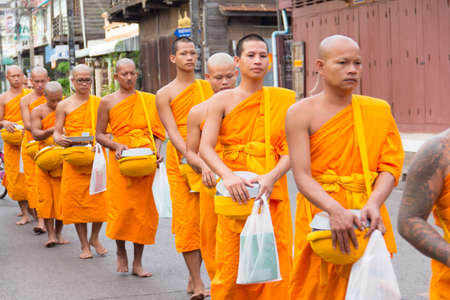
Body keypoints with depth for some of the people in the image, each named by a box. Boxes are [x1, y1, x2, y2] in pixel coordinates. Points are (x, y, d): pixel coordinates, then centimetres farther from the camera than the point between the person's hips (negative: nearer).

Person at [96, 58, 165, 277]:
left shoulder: (149, 100, 10)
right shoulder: (108, 102, 4)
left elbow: (158, 132, 13)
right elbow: (100, 134, 6)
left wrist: (157, 150, -5)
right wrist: (117, 145, -12)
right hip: (121, 161, -2)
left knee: (144, 211, 1)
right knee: (121, 208, -6)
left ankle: (138, 263, 10)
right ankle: (121, 253, 21)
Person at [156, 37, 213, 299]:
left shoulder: (208, 87, 12)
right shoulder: (165, 94, 3)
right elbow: (173, 132, -8)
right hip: (181, 160, -3)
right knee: (188, 219, -5)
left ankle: (194, 278, 16)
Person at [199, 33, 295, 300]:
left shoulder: (283, 100, 8)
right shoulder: (223, 100, 5)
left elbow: (289, 150, 1)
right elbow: (206, 147, -4)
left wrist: (272, 177, -17)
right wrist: (228, 175, -22)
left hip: (273, 190, 1)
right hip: (235, 189, -1)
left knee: (277, 262, 0)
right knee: (232, 264, 0)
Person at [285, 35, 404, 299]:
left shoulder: (380, 110, 7)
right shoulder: (302, 113, -3)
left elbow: (391, 166, -1)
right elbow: (302, 176, -12)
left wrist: (374, 203, -21)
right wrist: (335, 210, -29)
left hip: (367, 220, 3)